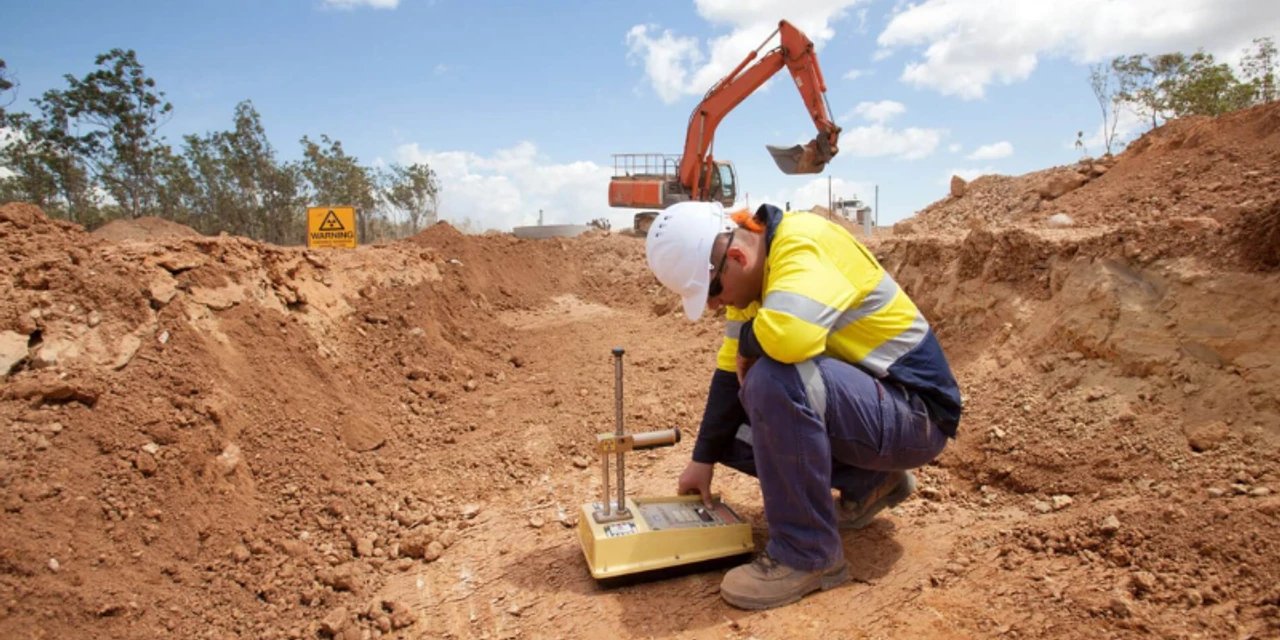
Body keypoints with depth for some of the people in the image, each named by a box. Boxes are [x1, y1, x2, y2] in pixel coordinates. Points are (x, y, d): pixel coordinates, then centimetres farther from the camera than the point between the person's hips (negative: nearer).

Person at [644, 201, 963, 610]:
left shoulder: (803, 243, -24)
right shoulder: (755, 273, 2)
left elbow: (791, 334, -44)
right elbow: (730, 373, 5)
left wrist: (748, 341, -21)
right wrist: (704, 460, 5)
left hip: (913, 413, -9)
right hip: (857, 400, 9)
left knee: (773, 379, -33)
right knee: (728, 427, 8)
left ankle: (809, 554, -15)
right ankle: (871, 482, 16)